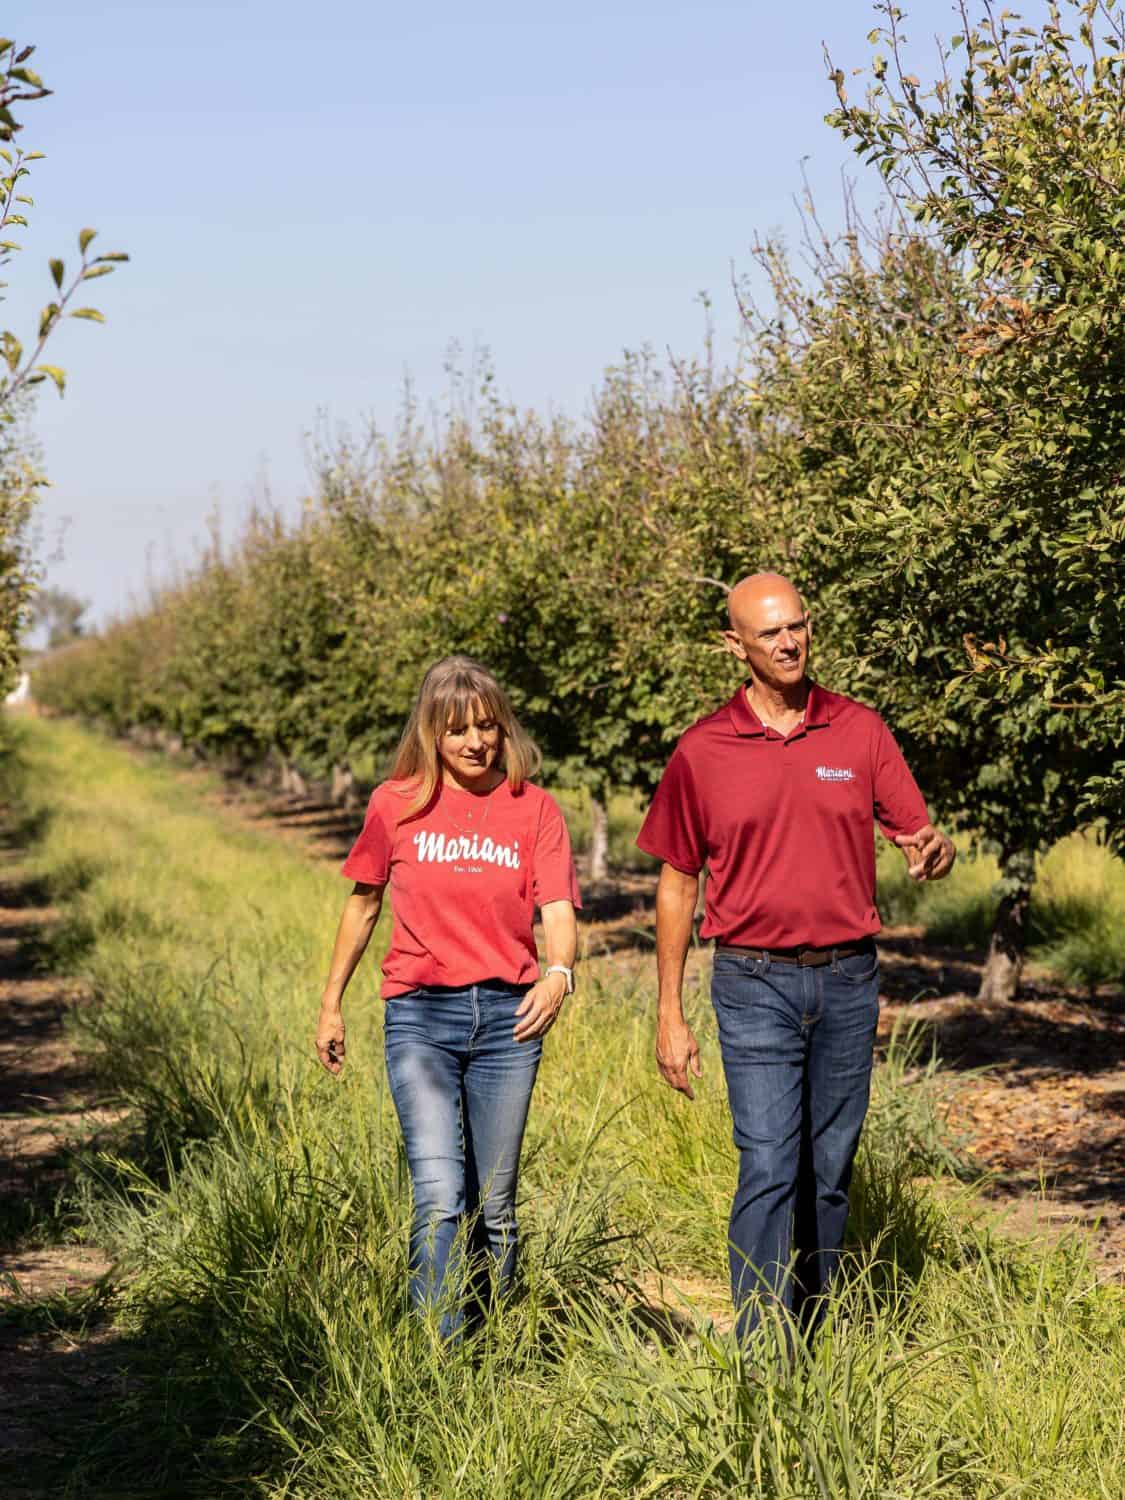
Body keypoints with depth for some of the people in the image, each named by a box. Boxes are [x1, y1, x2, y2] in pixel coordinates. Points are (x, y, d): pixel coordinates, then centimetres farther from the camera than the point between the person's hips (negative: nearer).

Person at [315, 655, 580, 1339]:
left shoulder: (534, 808, 2)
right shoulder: (397, 803, 3)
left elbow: (558, 911, -5)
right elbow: (364, 904, 14)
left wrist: (559, 974, -26)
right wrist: (332, 1002, 17)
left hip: (508, 1017, 1)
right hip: (420, 1014, -1)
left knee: (494, 1204, 8)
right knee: (440, 1196, -14)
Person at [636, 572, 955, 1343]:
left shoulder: (860, 731, 4)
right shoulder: (702, 751, 0)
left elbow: (921, 838, 4)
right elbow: (677, 883, 5)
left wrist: (934, 851, -23)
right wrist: (670, 1014, 3)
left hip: (849, 981, 2)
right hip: (755, 984, -2)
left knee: (829, 1172, 9)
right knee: (769, 1169, -11)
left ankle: (815, 1340, 23)